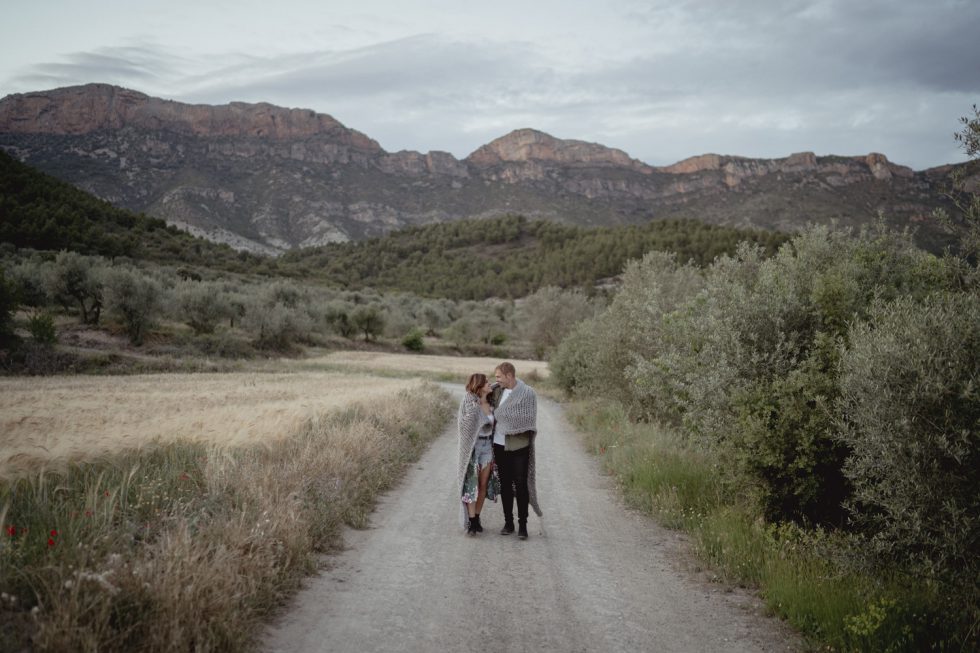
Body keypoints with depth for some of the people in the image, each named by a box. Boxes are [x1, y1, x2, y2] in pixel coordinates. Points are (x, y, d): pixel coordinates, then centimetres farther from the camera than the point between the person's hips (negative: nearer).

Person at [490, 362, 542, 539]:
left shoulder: (528, 393, -11)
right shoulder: (498, 391, 5)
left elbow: (527, 419, -14)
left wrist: (501, 414, -11)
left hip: (519, 446, -5)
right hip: (500, 445, 5)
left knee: (521, 485, 0)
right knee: (505, 485, 10)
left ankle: (523, 524, 8)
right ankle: (508, 522, 19)